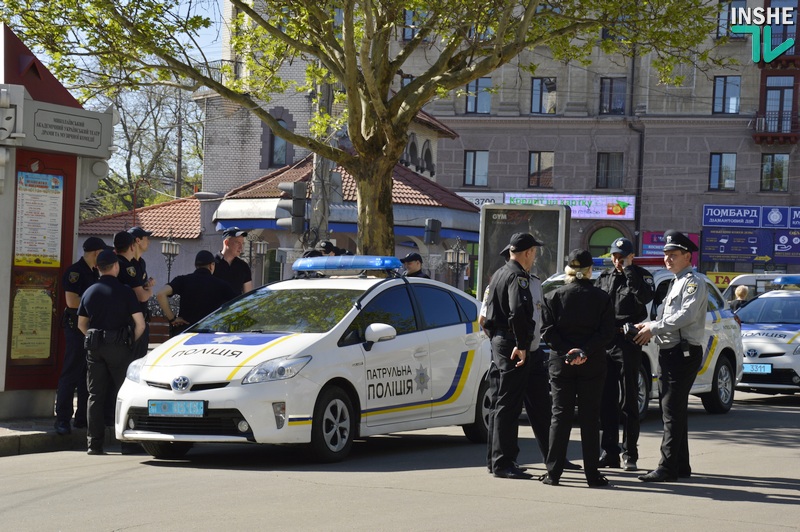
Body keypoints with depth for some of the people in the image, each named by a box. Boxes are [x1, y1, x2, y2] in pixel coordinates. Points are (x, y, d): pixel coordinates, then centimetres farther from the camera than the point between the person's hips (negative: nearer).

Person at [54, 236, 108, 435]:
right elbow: (71, 301, -21)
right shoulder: (75, 271, -11)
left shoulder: (93, 273, 17)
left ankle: (83, 417, 16)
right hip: (76, 327, -9)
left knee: (88, 375, 10)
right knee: (71, 373, -8)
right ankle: (62, 419, -7)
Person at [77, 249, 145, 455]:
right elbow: (140, 323, -8)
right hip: (119, 346, -4)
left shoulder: (89, 292, 9)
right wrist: (131, 342, 7)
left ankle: (94, 442, 3)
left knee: (95, 395, 7)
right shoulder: (124, 291, -5)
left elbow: (81, 324, 17)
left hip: (94, 347, 4)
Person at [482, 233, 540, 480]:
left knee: (499, 403, 15)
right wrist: (521, 345, -23)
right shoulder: (518, 276, -13)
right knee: (508, 405, -9)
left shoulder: (499, 274, 18)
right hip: (511, 346, -10)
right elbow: (517, 313, -27)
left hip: (498, 342, 10)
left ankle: (497, 459, 22)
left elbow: (489, 309, 23)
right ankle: (503, 463, -8)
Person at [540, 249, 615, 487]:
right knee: (590, 418, 5)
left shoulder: (554, 297, 0)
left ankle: (553, 473, 2)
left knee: (560, 416, 5)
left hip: (561, 363, 0)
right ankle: (592, 474, 4)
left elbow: (548, 331, -8)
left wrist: (567, 351, -11)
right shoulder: (601, 298, 0)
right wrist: (585, 352, -13)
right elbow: (607, 332, -8)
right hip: (593, 366, 0)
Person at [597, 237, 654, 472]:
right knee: (606, 400, 7)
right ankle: (609, 452, 13)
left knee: (628, 401, -2)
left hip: (628, 344, -5)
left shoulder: (641, 276, -1)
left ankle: (630, 454, 2)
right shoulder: (605, 277, 14)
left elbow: (644, 297, -21)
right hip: (604, 342, 5)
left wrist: (629, 271, -16)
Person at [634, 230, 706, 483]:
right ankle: (681, 466, 18)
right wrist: (649, 326, 7)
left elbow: (686, 315, -21)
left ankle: (667, 468, -13)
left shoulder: (693, 282, -8)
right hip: (669, 353, 10)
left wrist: (654, 328, -18)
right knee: (675, 411, 12)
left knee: (673, 412, -12)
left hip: (683, 354, -10)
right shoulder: (675, 283, 21)